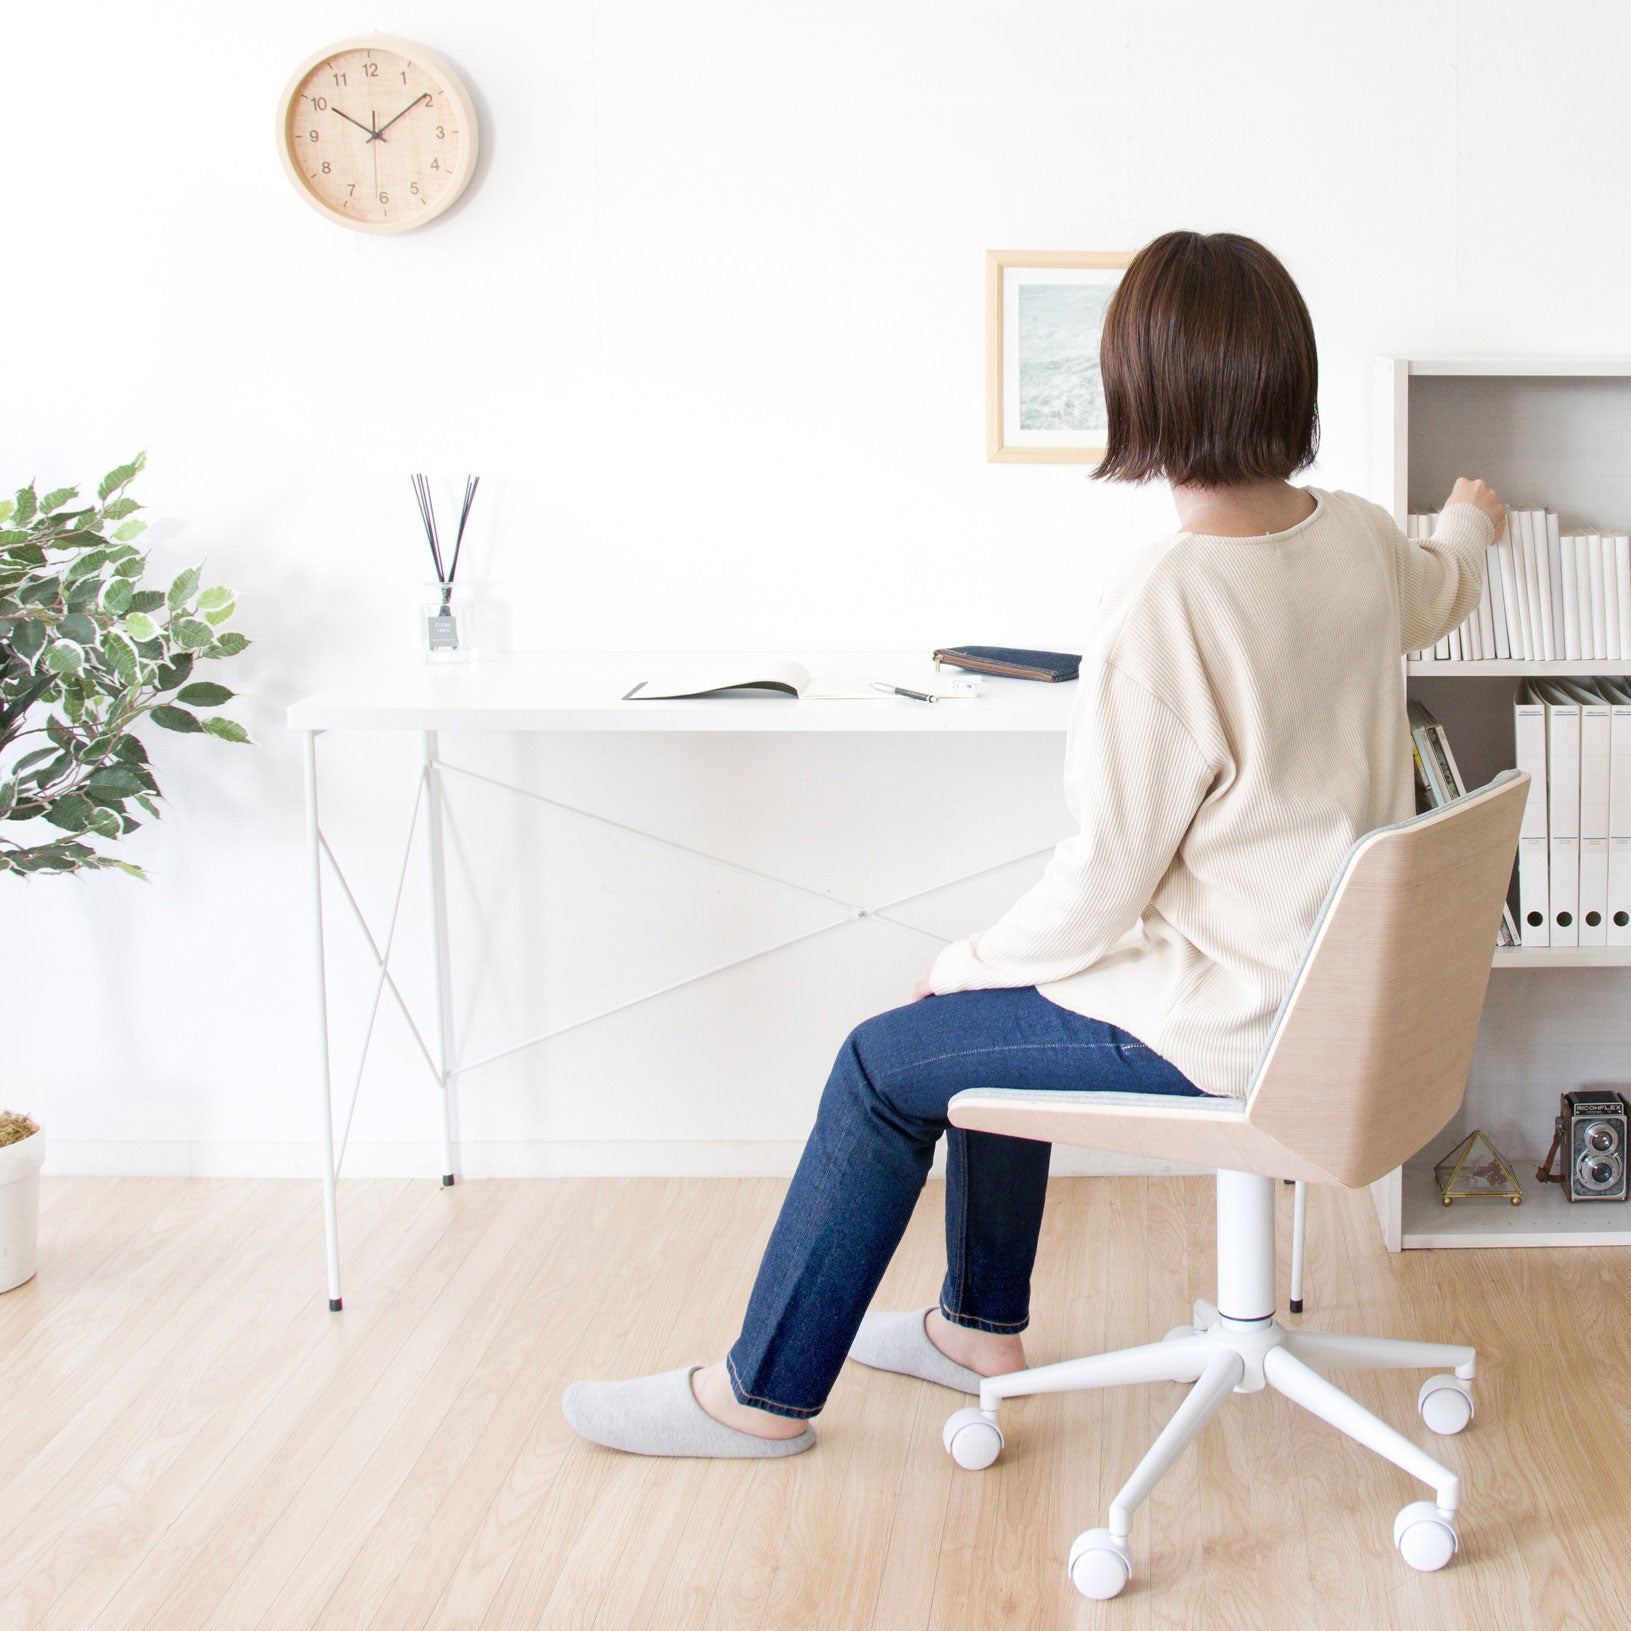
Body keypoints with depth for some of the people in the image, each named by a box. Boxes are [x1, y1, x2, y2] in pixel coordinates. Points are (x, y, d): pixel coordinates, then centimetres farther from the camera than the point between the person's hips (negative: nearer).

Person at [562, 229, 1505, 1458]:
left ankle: (766, 1391, 18)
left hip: (1222, 1030, -9)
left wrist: (967, 964, -4)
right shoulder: (1359, 539, -3)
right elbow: (1439, 592, 25)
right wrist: (1471, 520, 49)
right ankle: (982, 1324, 37)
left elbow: (1105, 882, -23)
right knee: (1001, 1002, 25)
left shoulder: (1167, 600, -28)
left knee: (882, 1066, 3)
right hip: (1323, 979, 9)